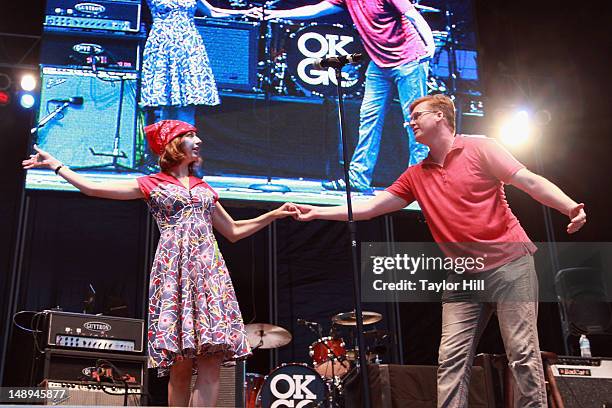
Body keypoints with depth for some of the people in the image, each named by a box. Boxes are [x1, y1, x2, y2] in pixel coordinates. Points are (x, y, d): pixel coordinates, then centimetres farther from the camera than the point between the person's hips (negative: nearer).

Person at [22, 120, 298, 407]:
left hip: (209, 269, 3)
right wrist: (55, 165, 13)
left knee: (211, 358, -11)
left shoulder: (204, 188, 24)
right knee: (180, 364, -9)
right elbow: (92, 188, 11)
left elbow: (233, 232, 29)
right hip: (174, 269, -3)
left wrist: (274, 214, 25)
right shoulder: (152, 184, 12)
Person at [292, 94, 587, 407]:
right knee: (451, 358, -2)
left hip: (510, 263, -4)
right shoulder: (416, 176, 13)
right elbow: (369, 208, 14)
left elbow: (531, 181, -6)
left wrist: (571, 208, -22)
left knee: (523, 353, -5)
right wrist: (316, 212, 10)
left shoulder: (479, 147, 0)